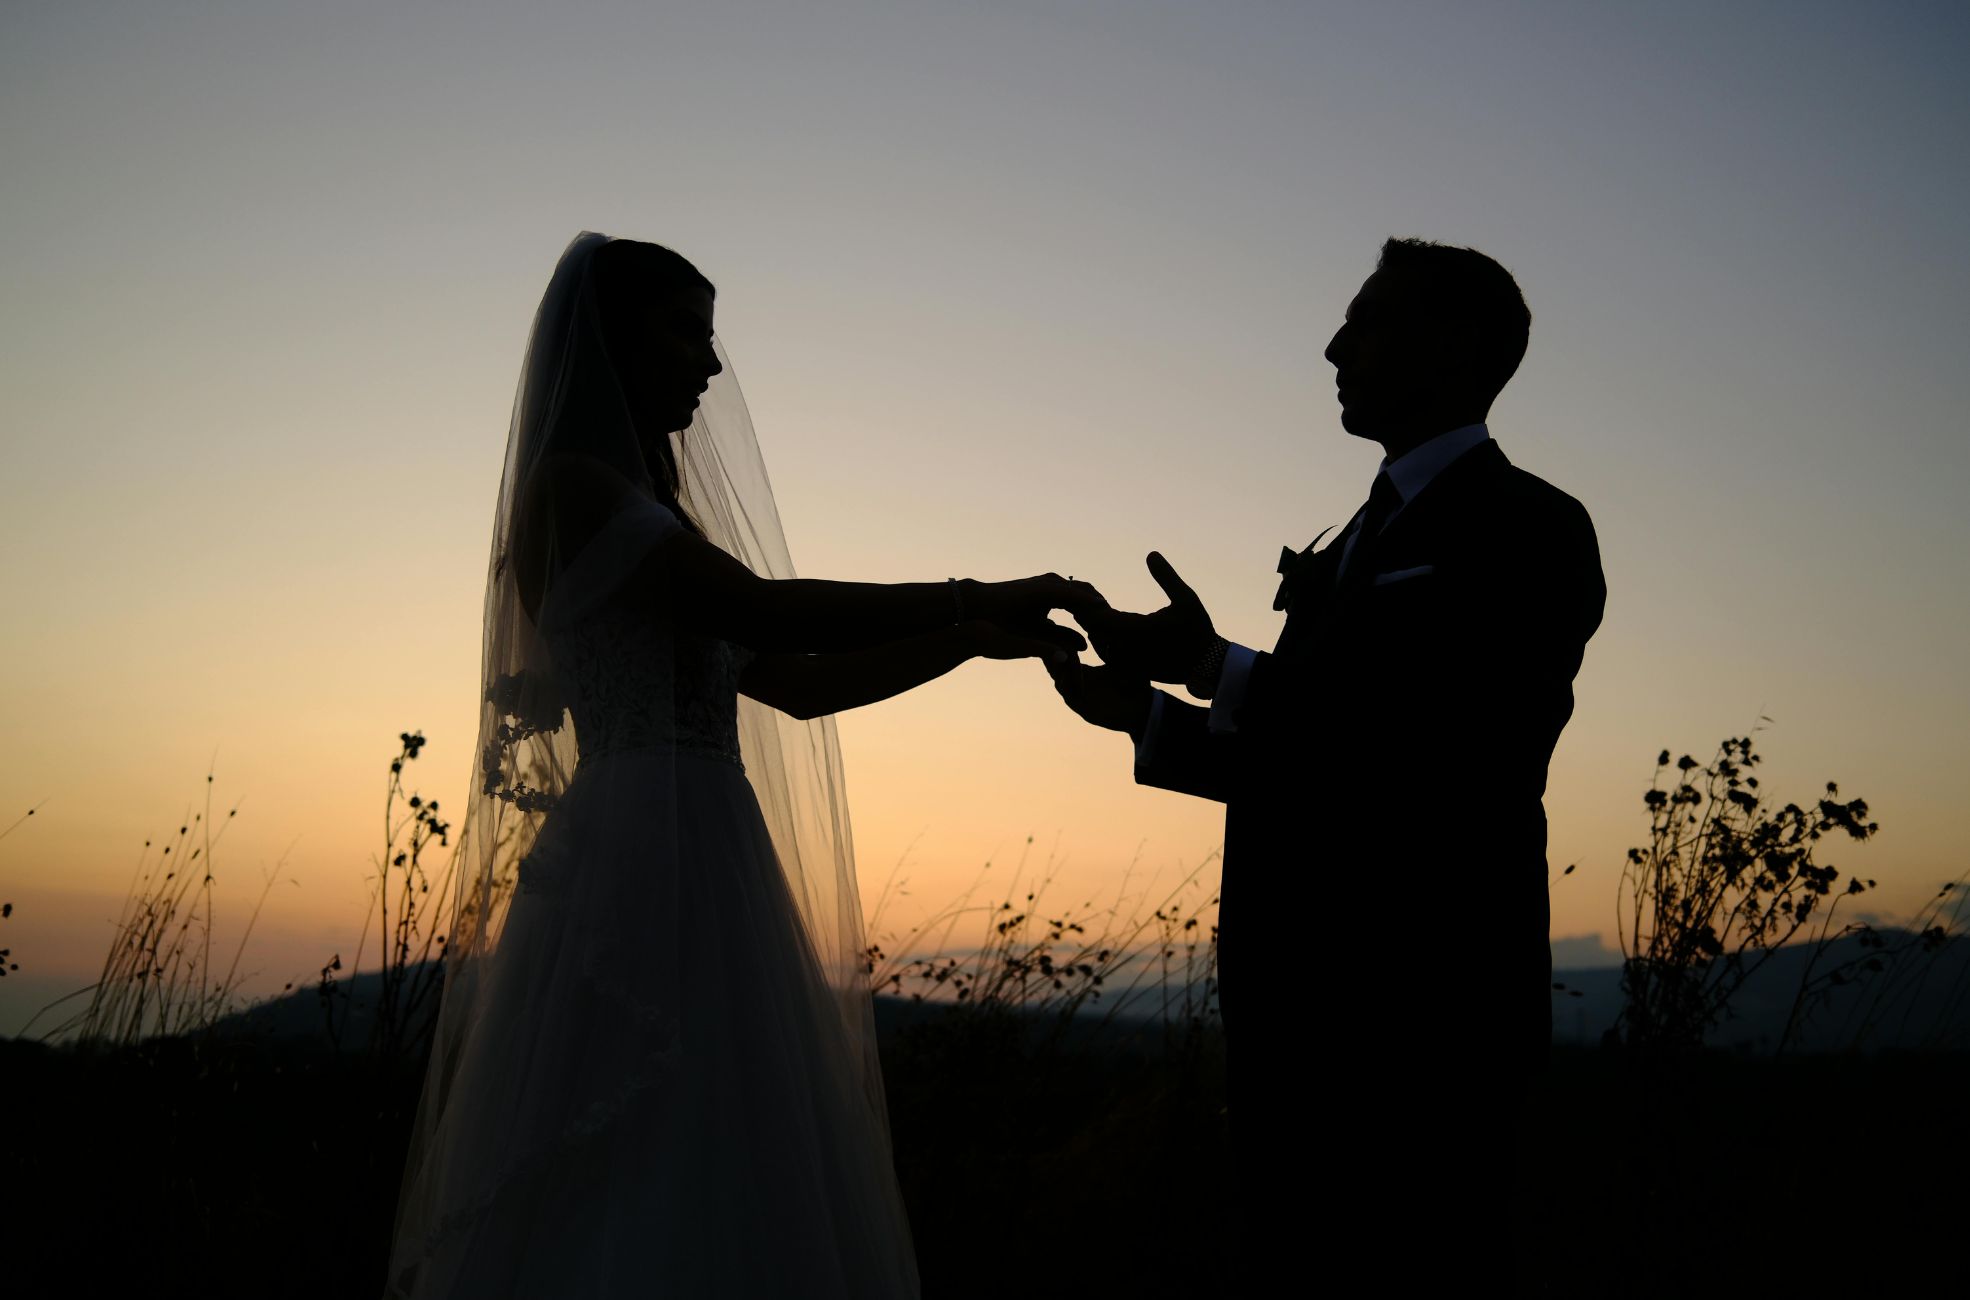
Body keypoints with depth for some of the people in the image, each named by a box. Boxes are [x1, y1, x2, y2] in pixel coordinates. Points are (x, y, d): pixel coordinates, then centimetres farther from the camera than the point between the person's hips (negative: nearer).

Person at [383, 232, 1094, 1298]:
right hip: (639, 865, -9)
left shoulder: (652, 512, 21)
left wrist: (968, 640, 14)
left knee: (726, 1190, 8)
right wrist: (976, 599, -9)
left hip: (709, 872, 9)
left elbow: (795, 683, 21)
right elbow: (763, 610, -16)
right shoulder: (569, 481, -6)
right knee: (641, 1190, -7)